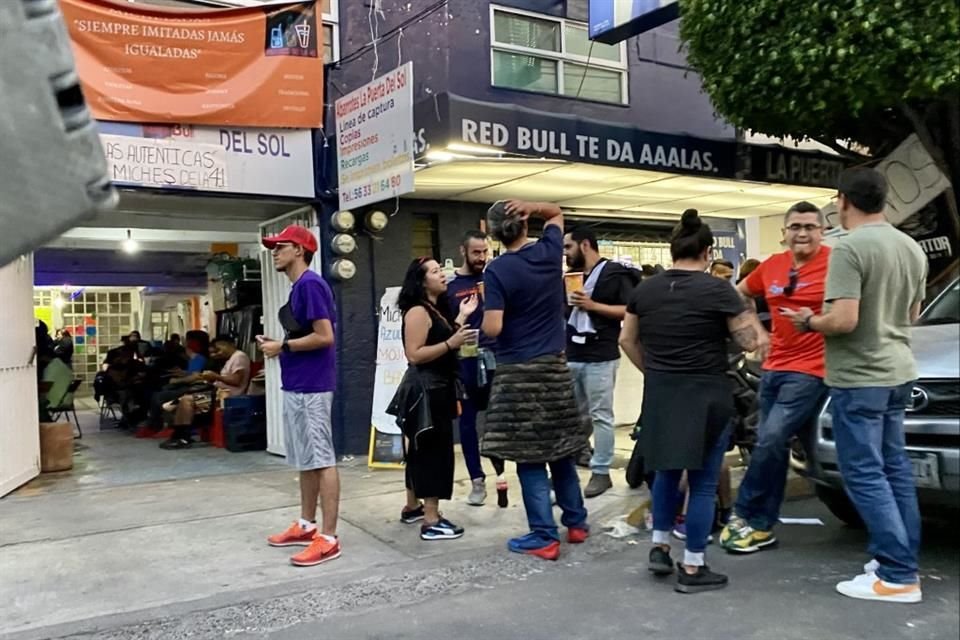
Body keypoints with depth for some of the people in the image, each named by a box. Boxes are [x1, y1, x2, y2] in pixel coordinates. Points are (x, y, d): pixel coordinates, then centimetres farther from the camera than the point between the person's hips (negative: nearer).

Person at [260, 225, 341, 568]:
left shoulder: (311, 284, -14)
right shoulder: (298, 288, 16)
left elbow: (325, 337, -20)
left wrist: (283, 346, -12)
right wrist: (278, 345, 7)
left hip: (312, 387, -10)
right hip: (296, 385, 10)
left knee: (322, 459, -6)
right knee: (305, 459, 16)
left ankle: (329, 538, -2)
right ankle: (306, 525, 27)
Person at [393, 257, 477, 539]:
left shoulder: (437, 310, 15)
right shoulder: (417, 312, -15)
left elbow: (444, 340, 10)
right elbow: (415, 355, -22)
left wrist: (462, 317, 14)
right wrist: (451, 343, -26)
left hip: (438, 389, 10)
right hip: (425, 390, -10)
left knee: (423, 449, 17)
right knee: (434, 450, -9)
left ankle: (413, 507, 30)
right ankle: (431, 522, -5)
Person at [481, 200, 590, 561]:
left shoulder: (497, 271, -13)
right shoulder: (550, 252, 2)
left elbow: (492, 329, -19)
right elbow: (557, 213, 22)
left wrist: (484, 306, 1)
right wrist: (532, 206, 1)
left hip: (519, 371, -5)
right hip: (555, 364, 5)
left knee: (529, 455, 1)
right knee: (561, 447, 16)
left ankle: (544, 537, 4)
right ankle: (576, 522, 26)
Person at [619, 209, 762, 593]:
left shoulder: (644, 289, 3)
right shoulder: (718, 290, -11)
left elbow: (627, 340, 10)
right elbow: (750, 342, -8)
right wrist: (747, 315, 11)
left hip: (660, 395, 5)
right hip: (706, 396, -5)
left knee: (667, 471, 24)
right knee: (703, 482, 5)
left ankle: (659, 547, 25)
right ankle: (692, 570, 11)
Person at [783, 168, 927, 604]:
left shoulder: (849, 248, -19)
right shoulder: (912, 247, 8)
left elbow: (843, 321, -25)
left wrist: (808, 321, -7)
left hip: (859, 377, -9)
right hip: (898, 372, 9)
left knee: (864, 474, -2)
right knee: (894, 468, 16)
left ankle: (898, 576, 1)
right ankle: (904, 561, 23)